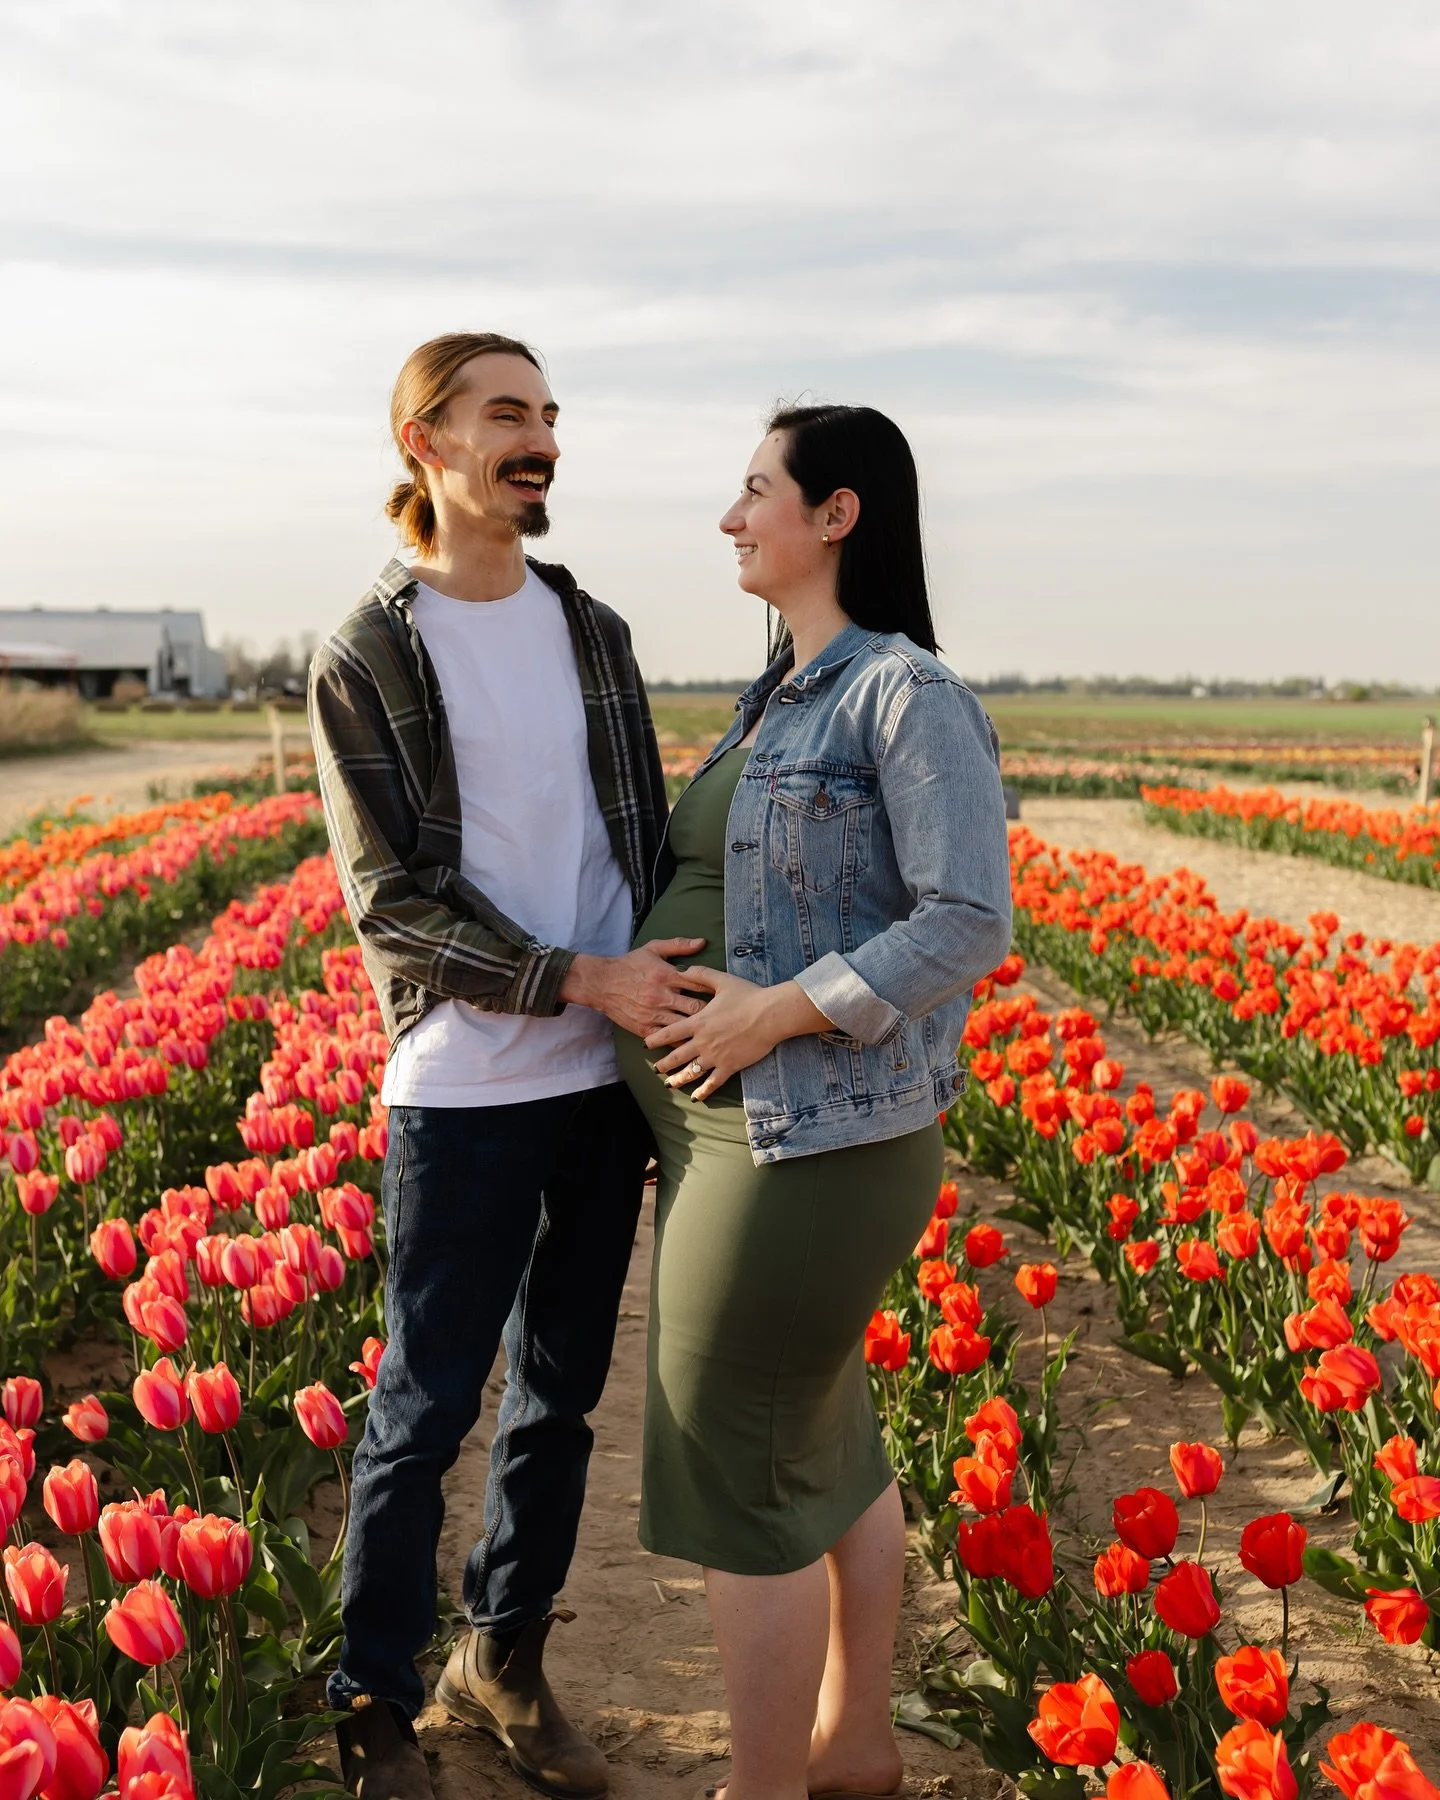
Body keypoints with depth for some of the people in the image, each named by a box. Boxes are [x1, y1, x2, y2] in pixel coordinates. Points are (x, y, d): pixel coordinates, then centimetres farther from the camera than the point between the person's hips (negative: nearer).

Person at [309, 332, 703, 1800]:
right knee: (427, 1406, 5)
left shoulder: (593, 630, 9)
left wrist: (677, 1003, 7)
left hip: (609, 1079, 5)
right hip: (466, 1089, -5)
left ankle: (506, 1656, 33)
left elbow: (646, 839, 13)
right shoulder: (364, 662, -5)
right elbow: (390, 900, -11)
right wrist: (582, 980, -19)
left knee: (561, 1391, 15)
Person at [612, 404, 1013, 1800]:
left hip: (811, 1137, -9)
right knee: (822, 1440, 19)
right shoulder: (781, 701, 13)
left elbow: (971, 922, -20)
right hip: (744, 1123, 9)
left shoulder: (910, 693, -14)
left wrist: (780, 1013, -22)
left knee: (739, 1476, 1)